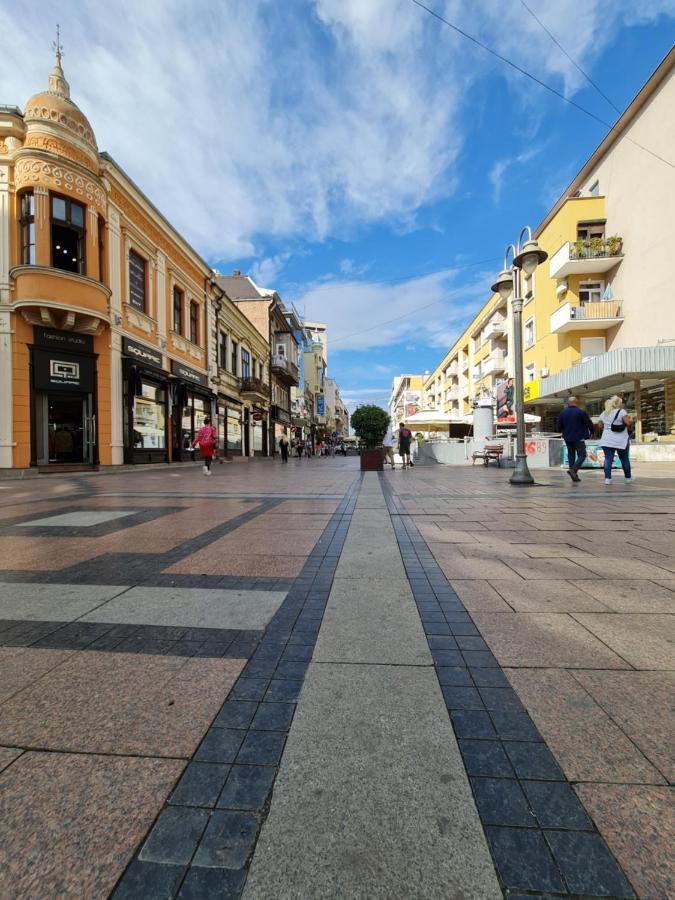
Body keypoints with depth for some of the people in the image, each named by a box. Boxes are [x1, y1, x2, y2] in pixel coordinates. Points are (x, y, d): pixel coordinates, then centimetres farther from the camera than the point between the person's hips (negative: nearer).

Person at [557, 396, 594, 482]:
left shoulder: (562, 413, 1)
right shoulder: (581, 412, -11)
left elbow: (559, 427, 4)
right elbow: (590, 424, -6)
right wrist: (591, 432, 14)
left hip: (567, 438, 5)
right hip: (579, 438, -5)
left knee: (571, 455, 12)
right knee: (582, 455, 0)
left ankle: (574, 476, 14)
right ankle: (573, 470, -21)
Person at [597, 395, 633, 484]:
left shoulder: (604, 413, 10)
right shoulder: (621, 411, -6)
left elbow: (599, 425, 16)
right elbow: (628, 423, -14)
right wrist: (631, 419, 6)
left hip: (607, 441, 3)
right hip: (621, 441, -3)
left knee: (608, 459, -2)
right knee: (625, 460, 12)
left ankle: (607, 478, -10)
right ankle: (628, 477, 26)